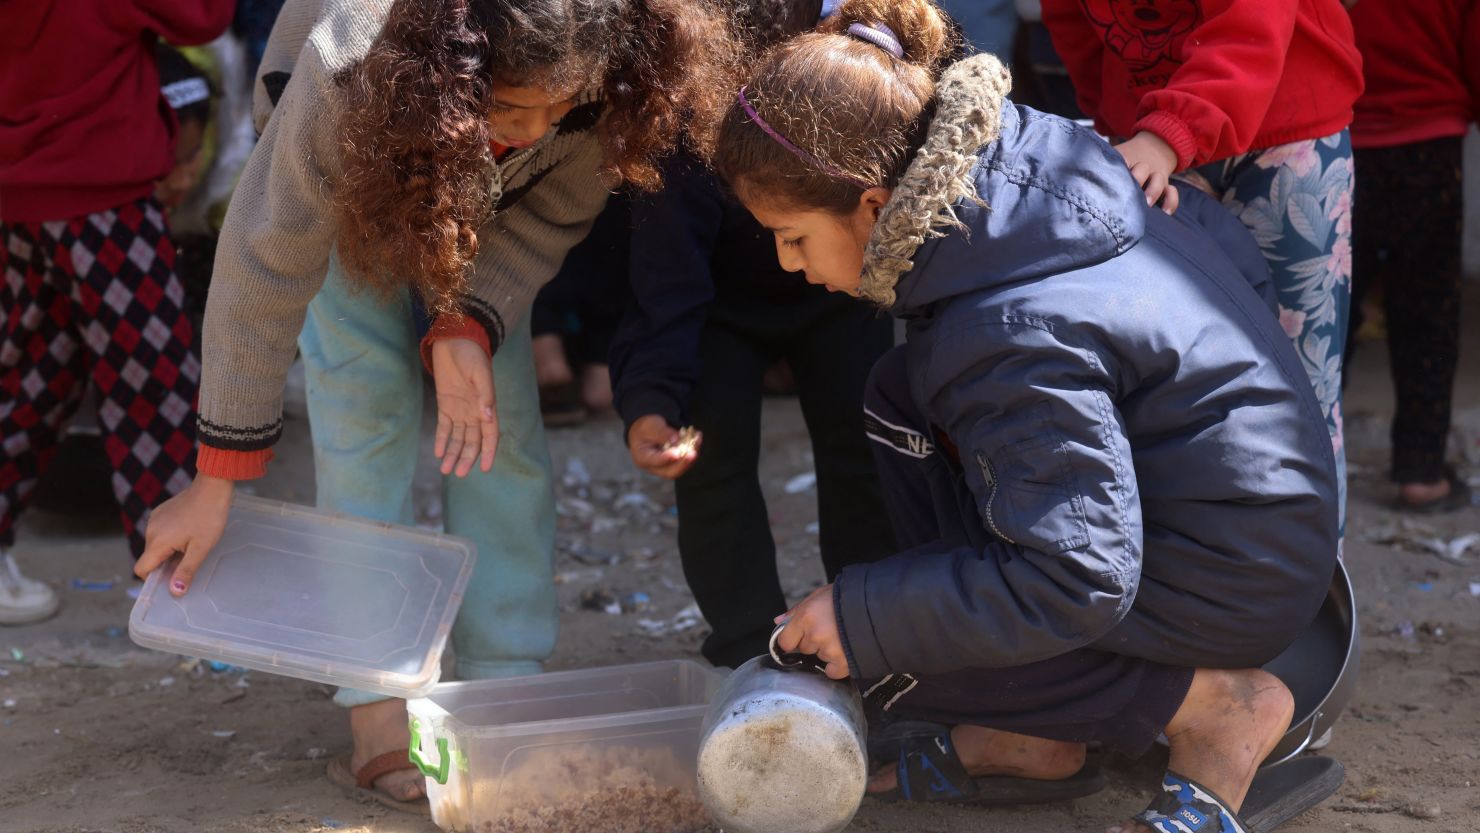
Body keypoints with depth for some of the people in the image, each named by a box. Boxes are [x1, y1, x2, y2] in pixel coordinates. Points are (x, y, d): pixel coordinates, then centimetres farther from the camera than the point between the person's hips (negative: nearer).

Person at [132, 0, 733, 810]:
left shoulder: (602, 83, -37)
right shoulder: (352, 71, -44)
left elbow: (556, 212, -20)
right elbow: (267, 269, -37)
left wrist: (468, 330, -38)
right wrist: (216, 482, -33)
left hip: (484, 195, 3)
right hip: (365, 161, -3)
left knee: (502, 409, -8)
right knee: (366, 387, -17)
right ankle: (377, 704, -13)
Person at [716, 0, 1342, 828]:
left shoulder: (1017, 340, -31)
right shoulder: (1040, 154, -5)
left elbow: (1073, 584, -30)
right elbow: (1236, 252, 9)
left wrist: (861, 617, -22)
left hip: (1237, 582, -10)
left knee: (876, 647, -11)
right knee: (902, 396, 9)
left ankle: (1216, 704, -3)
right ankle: (1031, 741, 10)